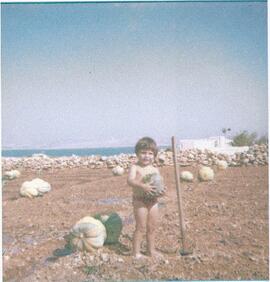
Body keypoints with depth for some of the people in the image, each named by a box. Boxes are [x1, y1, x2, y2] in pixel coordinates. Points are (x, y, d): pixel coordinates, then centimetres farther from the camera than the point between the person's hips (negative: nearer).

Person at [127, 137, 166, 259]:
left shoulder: (155, 170, 9)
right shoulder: (135, 167, -7)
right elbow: (130, 180, -23)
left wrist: (161, 191, -15)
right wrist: (143, 186, -36)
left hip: (153, 201, 5)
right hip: (140, 200, -5)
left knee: (152, 227, 14)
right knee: (141, 227, -1)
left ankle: (151, 250, 30)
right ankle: (136, 252, 11)